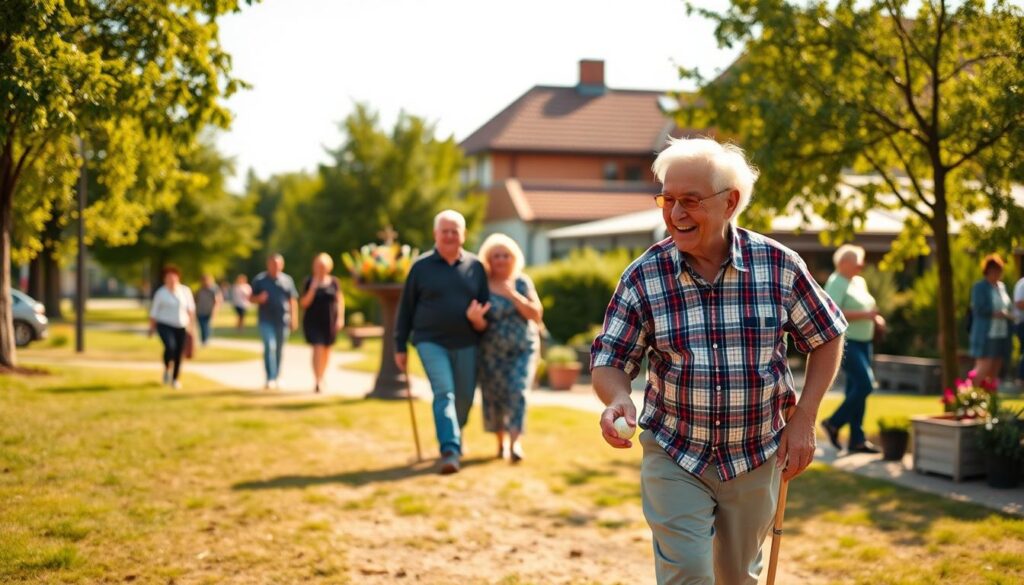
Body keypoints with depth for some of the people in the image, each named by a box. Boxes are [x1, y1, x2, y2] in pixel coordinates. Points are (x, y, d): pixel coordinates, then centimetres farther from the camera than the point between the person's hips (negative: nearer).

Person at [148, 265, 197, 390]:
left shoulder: (185, 291, -1)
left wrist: (191, 324, -2)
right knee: (170, 347, -25)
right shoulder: (160, 293, -7)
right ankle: (167, 369, 2)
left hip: (181, 327, 3)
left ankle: (175, 379, 23)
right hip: (165, 325, -3)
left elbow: (190, 308, 4)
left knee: (179, 354, 4)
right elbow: (154, 311, -2)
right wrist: (151, 328, -1)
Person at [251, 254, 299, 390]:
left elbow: (293, 301, 10)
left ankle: (276, 378, 21)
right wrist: (259, 298, -14)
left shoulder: (287, 280, 9)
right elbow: (252, 298, 9)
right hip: (266, 321, -2)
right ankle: (270, 379, -18)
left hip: (282, 321, 2)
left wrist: (294, 319, 3)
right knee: (269, 347, -15)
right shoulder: (259, 280, 5)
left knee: (279, 349, 8)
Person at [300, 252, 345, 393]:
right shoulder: (309, 282, -2)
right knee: (318, 349, -14)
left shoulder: (333, 282, 3)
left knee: (326, 350, 12)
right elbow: (304, 303, -6)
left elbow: (340, 300, 8)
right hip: (314, 322, -3)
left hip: (330, 322, 3)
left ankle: (321, 377, 33)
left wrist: (340, 318, 0)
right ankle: (317, 381, -19)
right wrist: (313, 288, -16)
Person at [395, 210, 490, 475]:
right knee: (444, 393, -17)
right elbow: (406, 308, 5)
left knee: (464, 397, 9)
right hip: (431, 341, -3)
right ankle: (450, 450, -24)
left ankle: (455, 438, 36)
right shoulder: (421, 266, 1)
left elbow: (485, 305, 10)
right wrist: (400, 346, 4)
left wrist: (480, 320, -14)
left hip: (466, 343, 3)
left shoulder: (475, 267, 6)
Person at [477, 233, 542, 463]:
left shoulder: (522, 282, 1)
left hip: (523, 349, 0)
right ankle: (501, 443, 22)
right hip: (491, 351, 0)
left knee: (517, 390, -16)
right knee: (494, 395, 3)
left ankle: (515, 442, -22)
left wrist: (513, 295, -17)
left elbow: (536, 315, -6)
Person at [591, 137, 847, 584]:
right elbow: (609, 361, -6)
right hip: (673, 457, -1)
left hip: (756, 458, 1)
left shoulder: (779, 266, -10)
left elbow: (826, 338, 3)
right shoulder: (643, 277, -11)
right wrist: (617, 397, -28)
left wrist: (803, 418, -5)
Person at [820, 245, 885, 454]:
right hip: (844, 342, -9)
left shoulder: (859, 282, 15)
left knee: (856, 389, 5)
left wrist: (875, 318, 7)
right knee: (865, 384, -16)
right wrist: (864, 315, -24)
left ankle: (856, 440, 6)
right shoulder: (836, 284, -12)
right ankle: (834, 423, -3)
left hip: (862, 342, 9)